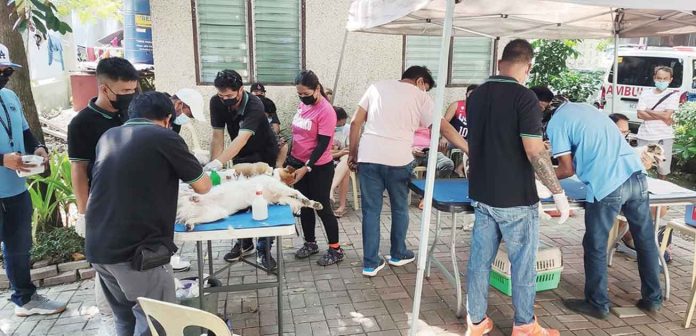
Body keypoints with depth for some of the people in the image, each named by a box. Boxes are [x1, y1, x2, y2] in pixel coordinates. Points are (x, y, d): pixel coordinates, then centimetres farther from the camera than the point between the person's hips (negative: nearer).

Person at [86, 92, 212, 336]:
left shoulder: (107, 137, 14)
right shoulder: (165, 138, -4)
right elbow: (203, 187, 4)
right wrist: (210, 176, 26)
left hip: (97, 248, 7)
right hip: (137, 251, -7)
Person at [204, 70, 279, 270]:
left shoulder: (254, 106, -32)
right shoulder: (216, 103, -16)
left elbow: (242, 139, -44)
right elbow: (217, 136, -17)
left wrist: (218, 163, -56)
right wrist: (213, 167, -26)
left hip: (264, 156, -5)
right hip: (241, 157, 5)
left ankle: (263, 249, 5)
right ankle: (244, 243, 25)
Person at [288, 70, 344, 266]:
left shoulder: (326, 111, -18)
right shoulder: (302, 105, 4)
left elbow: (322, 145, -20)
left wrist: (306, 168, -23)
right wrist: (291, 159, 14)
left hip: (319, 167, -7)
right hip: (298, 163, 7)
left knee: (322, 208, 1)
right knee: (304, 206, 15)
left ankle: (335, 249, 14)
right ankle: (310, 243, 31)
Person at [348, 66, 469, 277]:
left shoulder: (377, 87, 15)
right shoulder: (420, 96, 7)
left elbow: (355, 122, 9)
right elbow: (444, 128, 2)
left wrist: (353, 154, 15)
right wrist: (470, 150, 8)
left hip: (368, 157, 2)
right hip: (397, 160, -2)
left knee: (371, 210, 9)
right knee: (399, 208, 19)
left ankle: (370, 263, 14)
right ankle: (398, 254, 34)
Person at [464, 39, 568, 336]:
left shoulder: (476, 95, 5)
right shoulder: (524, 97, -15)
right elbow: (534, 153, -20)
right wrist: (558, 192, -10)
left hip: (481, 195, 6)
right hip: (515, 199, -6)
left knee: (480, 259, 13)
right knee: (523, 263, 10)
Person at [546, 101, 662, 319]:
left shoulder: (555, 123, -2)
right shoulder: (584, 108, 21)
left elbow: (567, 170, 0)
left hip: (607, 185, -8)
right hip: (636, 175, 8)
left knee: (595, 247, 9)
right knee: (646, 240, 18)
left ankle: (598, 304, 22)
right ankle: (653, 299, 33)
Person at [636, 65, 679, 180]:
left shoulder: (673, 94, -1)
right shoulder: (645, 93, 3)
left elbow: (666, 115, -13)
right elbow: (640, 115, -5)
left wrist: (648, 111, -4)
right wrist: (662, 117, -11)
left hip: (664, 137, -1)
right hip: (645, 136, 1)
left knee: (663, 170, 8)